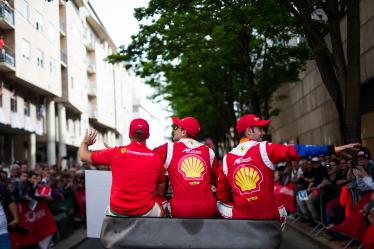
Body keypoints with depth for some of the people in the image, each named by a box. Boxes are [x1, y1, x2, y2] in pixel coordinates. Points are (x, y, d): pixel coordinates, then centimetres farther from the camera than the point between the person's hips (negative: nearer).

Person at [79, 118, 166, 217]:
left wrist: (85, 142, 25)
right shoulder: (156, 158, -5)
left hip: (116, 213, 1)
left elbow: (84, 156, 5)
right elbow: (161, 192, 4)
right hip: (144, 212, 0)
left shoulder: (116, 152, -8)